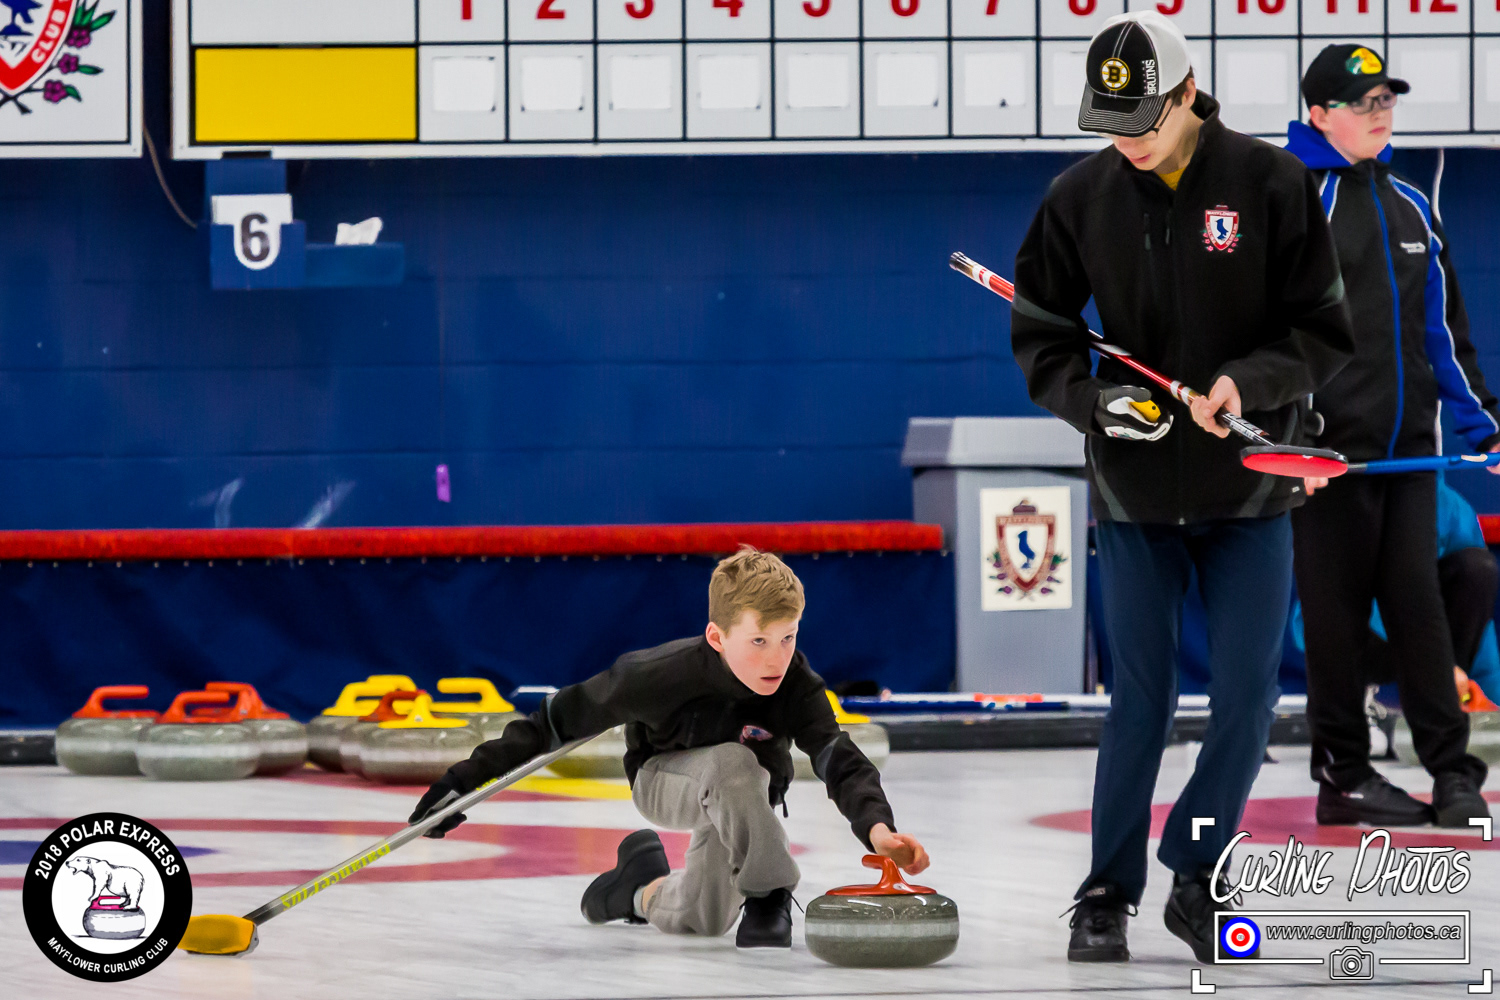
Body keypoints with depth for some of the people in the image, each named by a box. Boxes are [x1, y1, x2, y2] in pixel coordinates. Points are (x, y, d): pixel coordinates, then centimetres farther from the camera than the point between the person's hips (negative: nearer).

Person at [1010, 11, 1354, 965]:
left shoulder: (1272, 183, -9)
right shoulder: (1080, 197, -3)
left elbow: (1326, 331, -5)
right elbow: (1041, 333, 3)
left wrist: (1250, 381, -23)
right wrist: (1096, 399, -16)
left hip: (1250, 491, -1)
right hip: (1135, 492, 1)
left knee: (1248, 694, -1)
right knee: (1141, 696, 0)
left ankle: (1196, 875, 16)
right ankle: (1108, 894, 9)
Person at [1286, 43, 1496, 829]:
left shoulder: (1410, 206, 15)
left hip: (1407, 442, 5)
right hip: (1329, 444, -5)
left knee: (1417, 601, 4)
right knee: (1337, 608, 0)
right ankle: (1342, 775, 7)